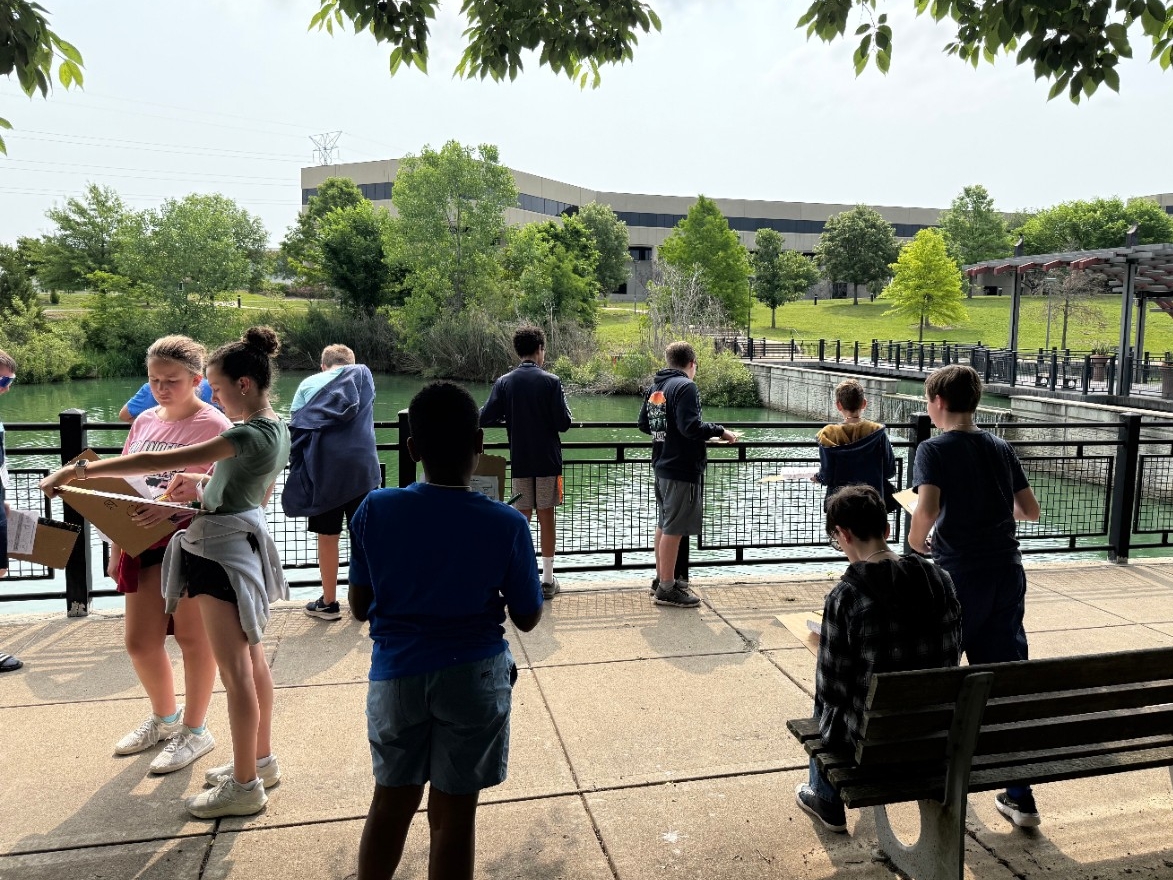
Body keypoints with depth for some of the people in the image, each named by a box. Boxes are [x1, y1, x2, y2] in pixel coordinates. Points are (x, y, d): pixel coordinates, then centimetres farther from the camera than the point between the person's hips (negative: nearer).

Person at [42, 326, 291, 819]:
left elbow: (158, 462, -27)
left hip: (221, 548, -10)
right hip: (245, 539, 10)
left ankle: (245, 785, 10)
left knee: (235, 668, -1)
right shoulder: (277, 428, 5)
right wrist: (204, 484, 6)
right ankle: (262, 760, 30)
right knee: (251, 658, 17)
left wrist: (79, 470, -22)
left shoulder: (249, 434, -24)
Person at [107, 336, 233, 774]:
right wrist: (116, 549, 12)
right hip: (146, 545, 6)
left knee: (192, 638, 7)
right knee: (140, 642, 12)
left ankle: (194, 731, 25)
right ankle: (165, 718, 37)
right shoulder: (144, 421, 7)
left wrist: (173, 506, -34)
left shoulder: (214, 425, -12)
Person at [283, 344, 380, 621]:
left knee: (327, 536, 9)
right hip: (361, 466, 0)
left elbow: (295, 426, 6)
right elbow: (361, 411, 15)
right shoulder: (362, 373, 11)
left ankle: (328, 603, 18)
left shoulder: (309, 384, 10)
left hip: (322, 469, 0)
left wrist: (301, 471, 11)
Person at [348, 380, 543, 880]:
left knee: (391, 801, 21)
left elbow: (359, 608, -1)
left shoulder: (375, 510, -10)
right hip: (473, 675, -2)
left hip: (397, 672, 2)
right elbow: (527, 619, -4)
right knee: (453, 814, 12)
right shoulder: (507, 524, -15)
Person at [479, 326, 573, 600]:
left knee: (522, 518, 9)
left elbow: (485, 419, -5)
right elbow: (563, 423, -10)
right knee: (546, 518, 6)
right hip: (548, 461, -2)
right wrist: (564, 404, 10)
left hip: (519, 462, 2)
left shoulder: (504, 382, -2)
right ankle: (548, 580, 11)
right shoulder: (551, 381, -8)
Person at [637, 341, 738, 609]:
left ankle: (661, 578, 30)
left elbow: (643, 424, 15)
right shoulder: (685, 386, -16)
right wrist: (720, 431, -12)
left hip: (662, 466, 9)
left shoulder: (655, 386, 10)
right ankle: (667, 589, 4)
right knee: (674, 529, -3)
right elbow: (691, 427, -25)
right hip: (683, 468, -9)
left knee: (663, 524, 18)